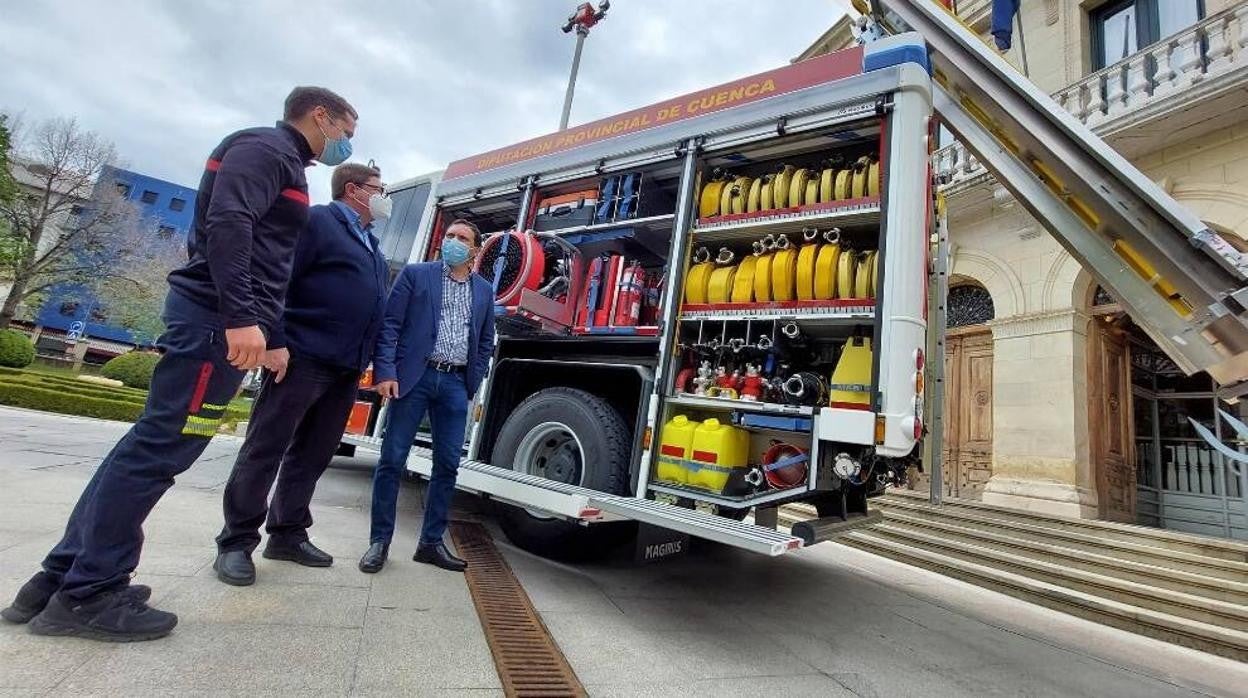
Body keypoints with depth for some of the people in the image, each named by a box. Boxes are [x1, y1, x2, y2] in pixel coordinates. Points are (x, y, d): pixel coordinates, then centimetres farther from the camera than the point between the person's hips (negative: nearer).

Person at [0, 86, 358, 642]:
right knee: (159, 448, -6)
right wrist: (241, 318, -28)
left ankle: (61, 578, 19)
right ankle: (87, 595, 4)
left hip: (219, 317, 10)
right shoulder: (265, 147, -4)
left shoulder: (282, 163, 26)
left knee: (151, 443, 10)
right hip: (218, 318, -10)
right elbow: (227, 223, -20)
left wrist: (268, 336, 23)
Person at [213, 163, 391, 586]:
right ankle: (236, 542, 9)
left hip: (346, 371, 8)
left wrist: (375, 362, 14)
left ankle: (288, 535, 22)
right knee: (264, 450, -1)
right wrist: (276, 344, -18)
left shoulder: (373, 246, 23)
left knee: (312, 455, 12)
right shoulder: (317, 221, -2)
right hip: (302, 359, -8)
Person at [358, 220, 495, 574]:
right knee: (392, 459, 0)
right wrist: (385, 372, -11)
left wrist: (473, 382, 8)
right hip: (414, 376, -3)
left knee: (447, 464, 5)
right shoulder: (415, 274, 6)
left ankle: (431, 543, 17)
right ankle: (379, 542, 14)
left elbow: (485, 342, 17)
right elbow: (389, 324, -1)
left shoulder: (484, 290, 14)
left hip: (456, 383, 3)